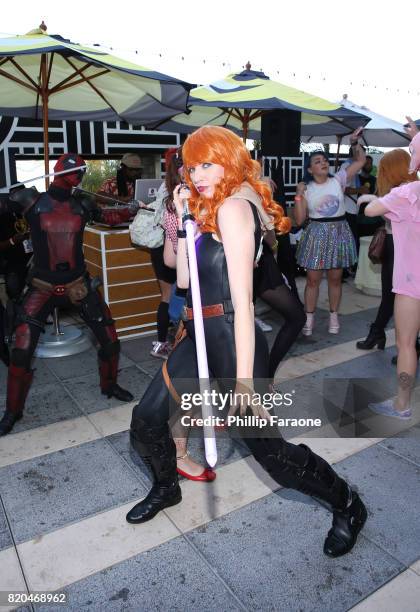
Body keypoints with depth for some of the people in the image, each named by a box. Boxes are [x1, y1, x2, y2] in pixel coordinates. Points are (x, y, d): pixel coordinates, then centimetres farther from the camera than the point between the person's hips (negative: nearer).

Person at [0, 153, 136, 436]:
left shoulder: (82, 204, 4)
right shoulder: (31, 200, -6)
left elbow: (109, 217, 19)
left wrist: (135, 209, 14)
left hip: (78, 283, 3)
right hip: (43, 286, -3)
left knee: (110, 338, 4)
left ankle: (109, 385, 32)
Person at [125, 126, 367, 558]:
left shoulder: (233, 207, -13)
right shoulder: (209, 209, 15)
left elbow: (242, 300, -20)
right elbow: (184, 279, 13)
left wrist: (244, 378, -21)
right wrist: (184, 222, 8)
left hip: (230, 337, -9)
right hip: (202, 335, 9)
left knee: (267, 446, 1)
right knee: (145, 421, 12)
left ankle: (347, 506, 26)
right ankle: (166, 488, 41)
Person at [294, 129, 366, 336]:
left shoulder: (338, 180, 2)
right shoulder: (306, 189, -1)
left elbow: (361, 160, 4)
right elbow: (299, 220, -6)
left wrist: (354, 142, -8)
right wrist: (298, 195, -13)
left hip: (339, 232, 1)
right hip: (316, 234, -1)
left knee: (335, 279, 9)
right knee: (312, 279, 2)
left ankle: (334, 316, 23)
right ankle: (309, 319, 13)